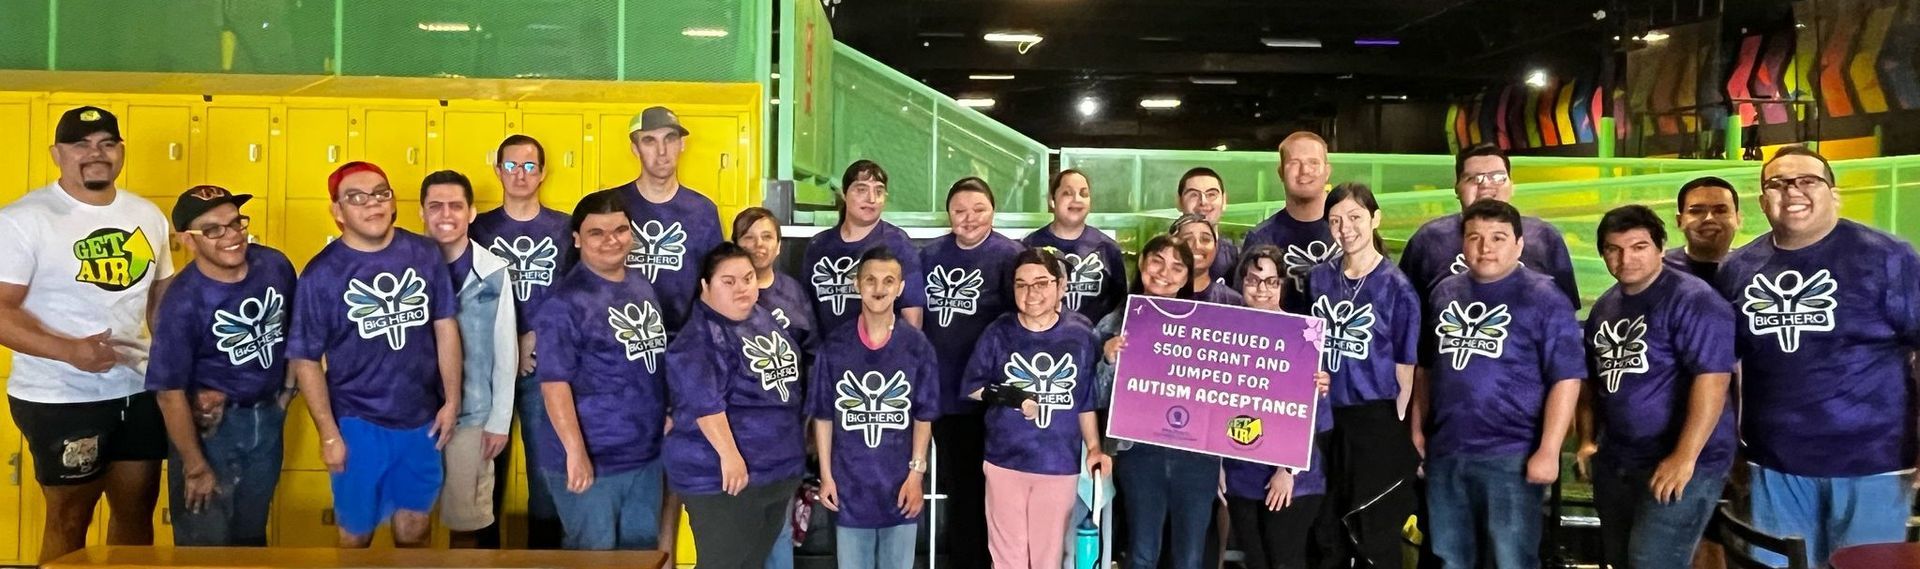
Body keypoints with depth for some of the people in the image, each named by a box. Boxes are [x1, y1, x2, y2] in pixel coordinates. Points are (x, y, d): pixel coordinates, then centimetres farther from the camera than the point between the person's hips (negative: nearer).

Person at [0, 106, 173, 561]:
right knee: (69, 519, 7)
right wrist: (70, 350, -30)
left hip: (141, 391, 6)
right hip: (61, 399, -5)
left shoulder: (148, 215, 7)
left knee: (137, 510, 16)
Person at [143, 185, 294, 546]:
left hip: (267, 415, 5)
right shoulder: (183, 302, -25)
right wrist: (196, 467, -16)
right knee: (206, 545, 7)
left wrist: (288, 387, 9)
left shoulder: (275, 266, -11)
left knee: (252, 533, 22)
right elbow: (169, 391, -20)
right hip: (210, 422, -4)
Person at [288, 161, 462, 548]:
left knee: (414, 529, 19)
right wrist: (328, 433, -8)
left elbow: (445, 326, 4)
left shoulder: (425, 254, -4)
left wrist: (452, 400, 2)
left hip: (422, 419, 2)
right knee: (357, 533, 14)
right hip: (359, 425, -2)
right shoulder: (322, 274, -11)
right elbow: (305, 360, -7)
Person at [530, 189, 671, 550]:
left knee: (642, 550, 17)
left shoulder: (643, 287, 9)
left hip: (646, 453, 7)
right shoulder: (567, 300, -14)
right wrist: (576, 452, -23)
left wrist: (666, 413, 15)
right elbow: (554, 382, -19)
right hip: (591, 458, -7)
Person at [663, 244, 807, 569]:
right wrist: (729, 455, -31)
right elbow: (705, 403, -27)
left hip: (780, 468, 8)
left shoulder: (763, 320, 10)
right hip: (722, 473, -8)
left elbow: (790, 377, 23)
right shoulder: (700, 338, -17)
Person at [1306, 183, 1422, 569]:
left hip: (1377, 424, -4)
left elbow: (1405, 368, -5)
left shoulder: (1396, 287, -7)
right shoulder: (1317, 280, 5)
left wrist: (1397, 430, -6)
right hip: (1325, 421, 4)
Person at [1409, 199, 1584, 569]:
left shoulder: (1543, 299, -7)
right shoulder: (1444, 293, 10)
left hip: (1510, 456, -5)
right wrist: (1418, 429, 13)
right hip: (1444, 452, 5)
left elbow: (1566, 379, -10)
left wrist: (1548, 451, -15)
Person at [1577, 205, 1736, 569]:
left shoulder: (1692, 300, -13)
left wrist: (1685, 457, -24)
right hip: (1615, 462, 8)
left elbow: (1712, 379, -21)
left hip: (1680, 462, -8)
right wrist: (1587, 440, 15)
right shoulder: (1603, 307, 11)